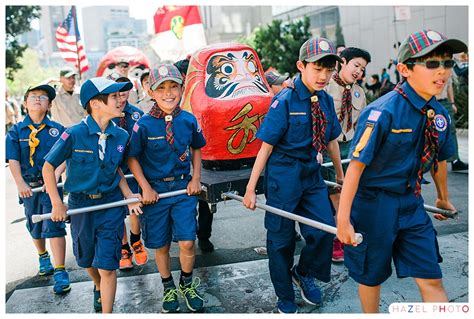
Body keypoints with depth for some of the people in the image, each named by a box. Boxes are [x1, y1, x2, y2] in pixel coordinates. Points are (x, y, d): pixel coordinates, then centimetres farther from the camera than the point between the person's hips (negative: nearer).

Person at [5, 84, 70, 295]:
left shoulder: (57, 130, -1)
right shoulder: (16, 131, 2)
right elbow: (13, 160, -5)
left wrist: (56, 173, -21)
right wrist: (20, 184, -16)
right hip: (29, 186, 3)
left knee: (53, 226, -8)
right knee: (35, 227, 18)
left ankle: (60, 271, -4)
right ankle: (43, 257, 44)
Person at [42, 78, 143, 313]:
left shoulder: (121, 136, -6)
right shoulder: (74, 134, -17)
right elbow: (48, 167, -8)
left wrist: (128, 195, -4)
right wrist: (57, 204, -8)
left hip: (111, 205, 1)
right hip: (80, 205, 0)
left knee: (107, 266, -4)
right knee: (87, 260, 21)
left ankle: (107, 312, 12)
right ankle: (98, 287, 53)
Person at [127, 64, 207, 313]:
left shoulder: (189, 120, -4)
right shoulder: (144, 125, -11)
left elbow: (196, 149, 11)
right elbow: (132, 158, -4)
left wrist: (196, 178, 1)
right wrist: (145, 188, -10)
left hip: (184, 188, 1)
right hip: (155, 190, -1)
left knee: (187, 242, -4)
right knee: (161, 245, 11)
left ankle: (187, 284, 24)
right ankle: (168, 288, 33)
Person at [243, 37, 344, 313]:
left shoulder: (326, 101, 4)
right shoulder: (284, 101, -13)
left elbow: (332, 141, 15)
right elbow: (266, 147, -13)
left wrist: (341, 175, 24)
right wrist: (251, 189, -12)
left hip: (313, 174, 5)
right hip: (284, 174, -5)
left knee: (325, 229, -5)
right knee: (281, 238, 6)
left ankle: (304, 273, 28)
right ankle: (285, 299, 28)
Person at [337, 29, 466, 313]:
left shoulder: (439, 114, -1)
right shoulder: (382, 112, -22)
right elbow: (356, 166, -21)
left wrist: (444, 198, 29)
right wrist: (343, 219, -21)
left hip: (411, 203, 6)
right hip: (374, 203, -5)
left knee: (431, 279, 8)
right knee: (371, 276, 14)